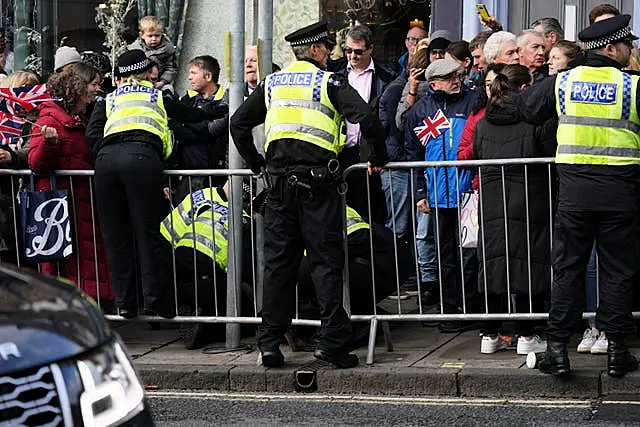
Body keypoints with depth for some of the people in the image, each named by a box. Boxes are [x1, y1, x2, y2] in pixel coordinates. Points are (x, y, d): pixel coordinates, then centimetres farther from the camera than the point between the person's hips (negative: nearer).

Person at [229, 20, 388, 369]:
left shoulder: (271, 84, 14)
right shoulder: (329, 82, 0)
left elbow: (238, 123, 17)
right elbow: (366, 118, -12)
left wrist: (256, 164, 24)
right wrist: (377, 158, 1)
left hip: (279, 181, 4)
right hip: (318, 181, -4)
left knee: (278, 262, 7)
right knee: (326, 262, 0)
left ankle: (269, 343, 6)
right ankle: (332, 341, -5)